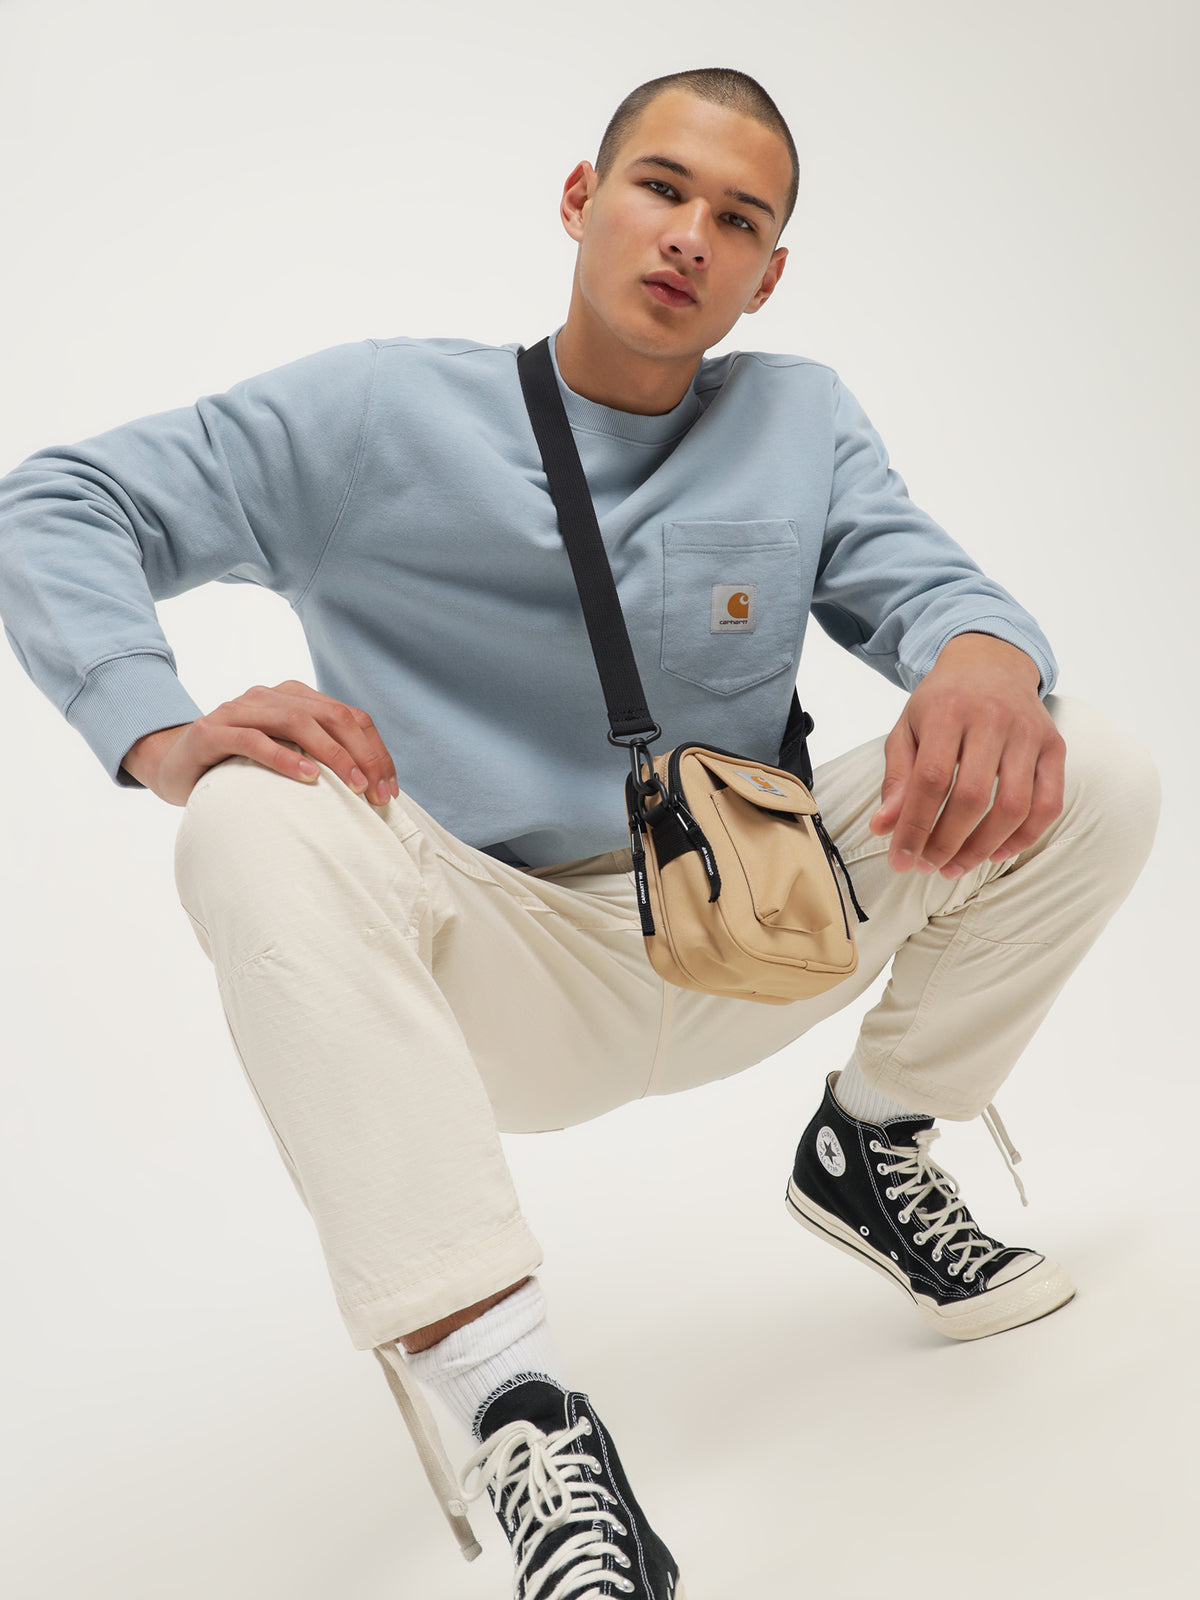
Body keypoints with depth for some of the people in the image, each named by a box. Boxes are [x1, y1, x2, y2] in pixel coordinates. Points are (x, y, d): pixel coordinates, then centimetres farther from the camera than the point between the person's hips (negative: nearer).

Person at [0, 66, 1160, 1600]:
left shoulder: (805, 420, 7)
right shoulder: (382, 414, -3)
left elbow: (924, 584, -3)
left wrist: (984, 662, -31)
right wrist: (168, 737, -26)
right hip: (487, 981, -2)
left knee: (1093, 777, -13)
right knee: (259, 821, -34)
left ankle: (873, 1145, 10)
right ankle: (513, 1412, -38)